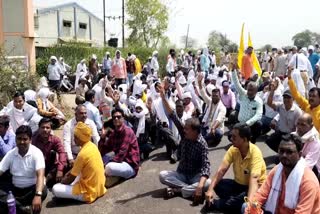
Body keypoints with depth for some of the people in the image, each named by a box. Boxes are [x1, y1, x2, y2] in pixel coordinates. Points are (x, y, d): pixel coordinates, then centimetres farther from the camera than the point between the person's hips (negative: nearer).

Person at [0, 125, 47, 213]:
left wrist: (38, 195, -44)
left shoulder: (36, 153, -16)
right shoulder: (10, 153, -1)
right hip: (15, 188, 4)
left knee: (43, 191, -35)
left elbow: (40, 175, -27)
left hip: (32, 188, -4)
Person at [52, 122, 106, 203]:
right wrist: (69, 173, 11)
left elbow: (71, 178, -13)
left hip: (89, 193, -9)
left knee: (55, 189, -10)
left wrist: (61, 182, 5)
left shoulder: (82, 154, -25)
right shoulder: (92, 146, 0)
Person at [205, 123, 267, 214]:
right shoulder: (233, 149, -10)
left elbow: (254, 178, -38)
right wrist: (210, 189, -29)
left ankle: (214, 204, -18)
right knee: (217, 185, -17)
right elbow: (222, 170, -15)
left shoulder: (255, 152, -26)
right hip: (239, 184, 5)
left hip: (256, 186, -5)